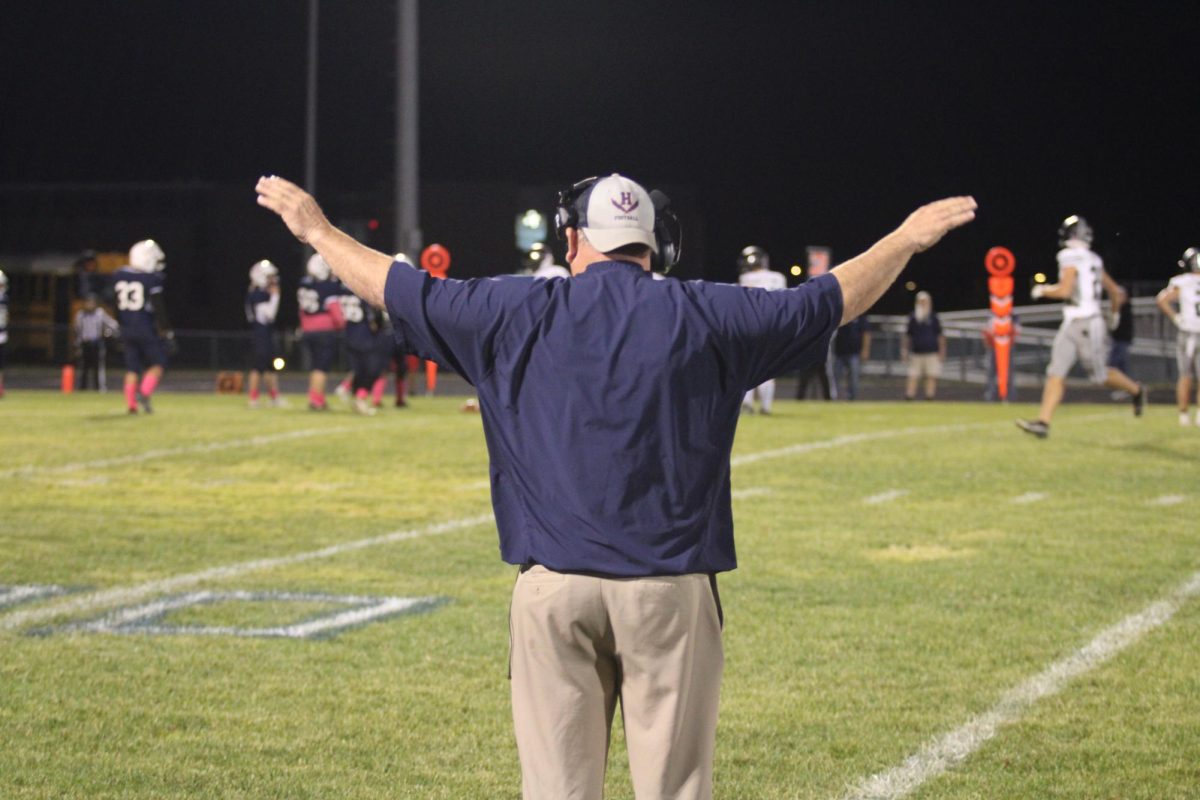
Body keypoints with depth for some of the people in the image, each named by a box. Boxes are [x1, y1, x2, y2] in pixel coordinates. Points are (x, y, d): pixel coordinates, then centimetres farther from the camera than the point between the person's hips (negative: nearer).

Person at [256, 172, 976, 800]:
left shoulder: (521, 313, 4)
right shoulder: (701, 316, 4)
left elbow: (400, 288, 12)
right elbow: (832, 300, 12)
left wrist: (317, 231, 28)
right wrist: (908, 239, 27)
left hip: (552, 588, 1)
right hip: (671, 588, 0)